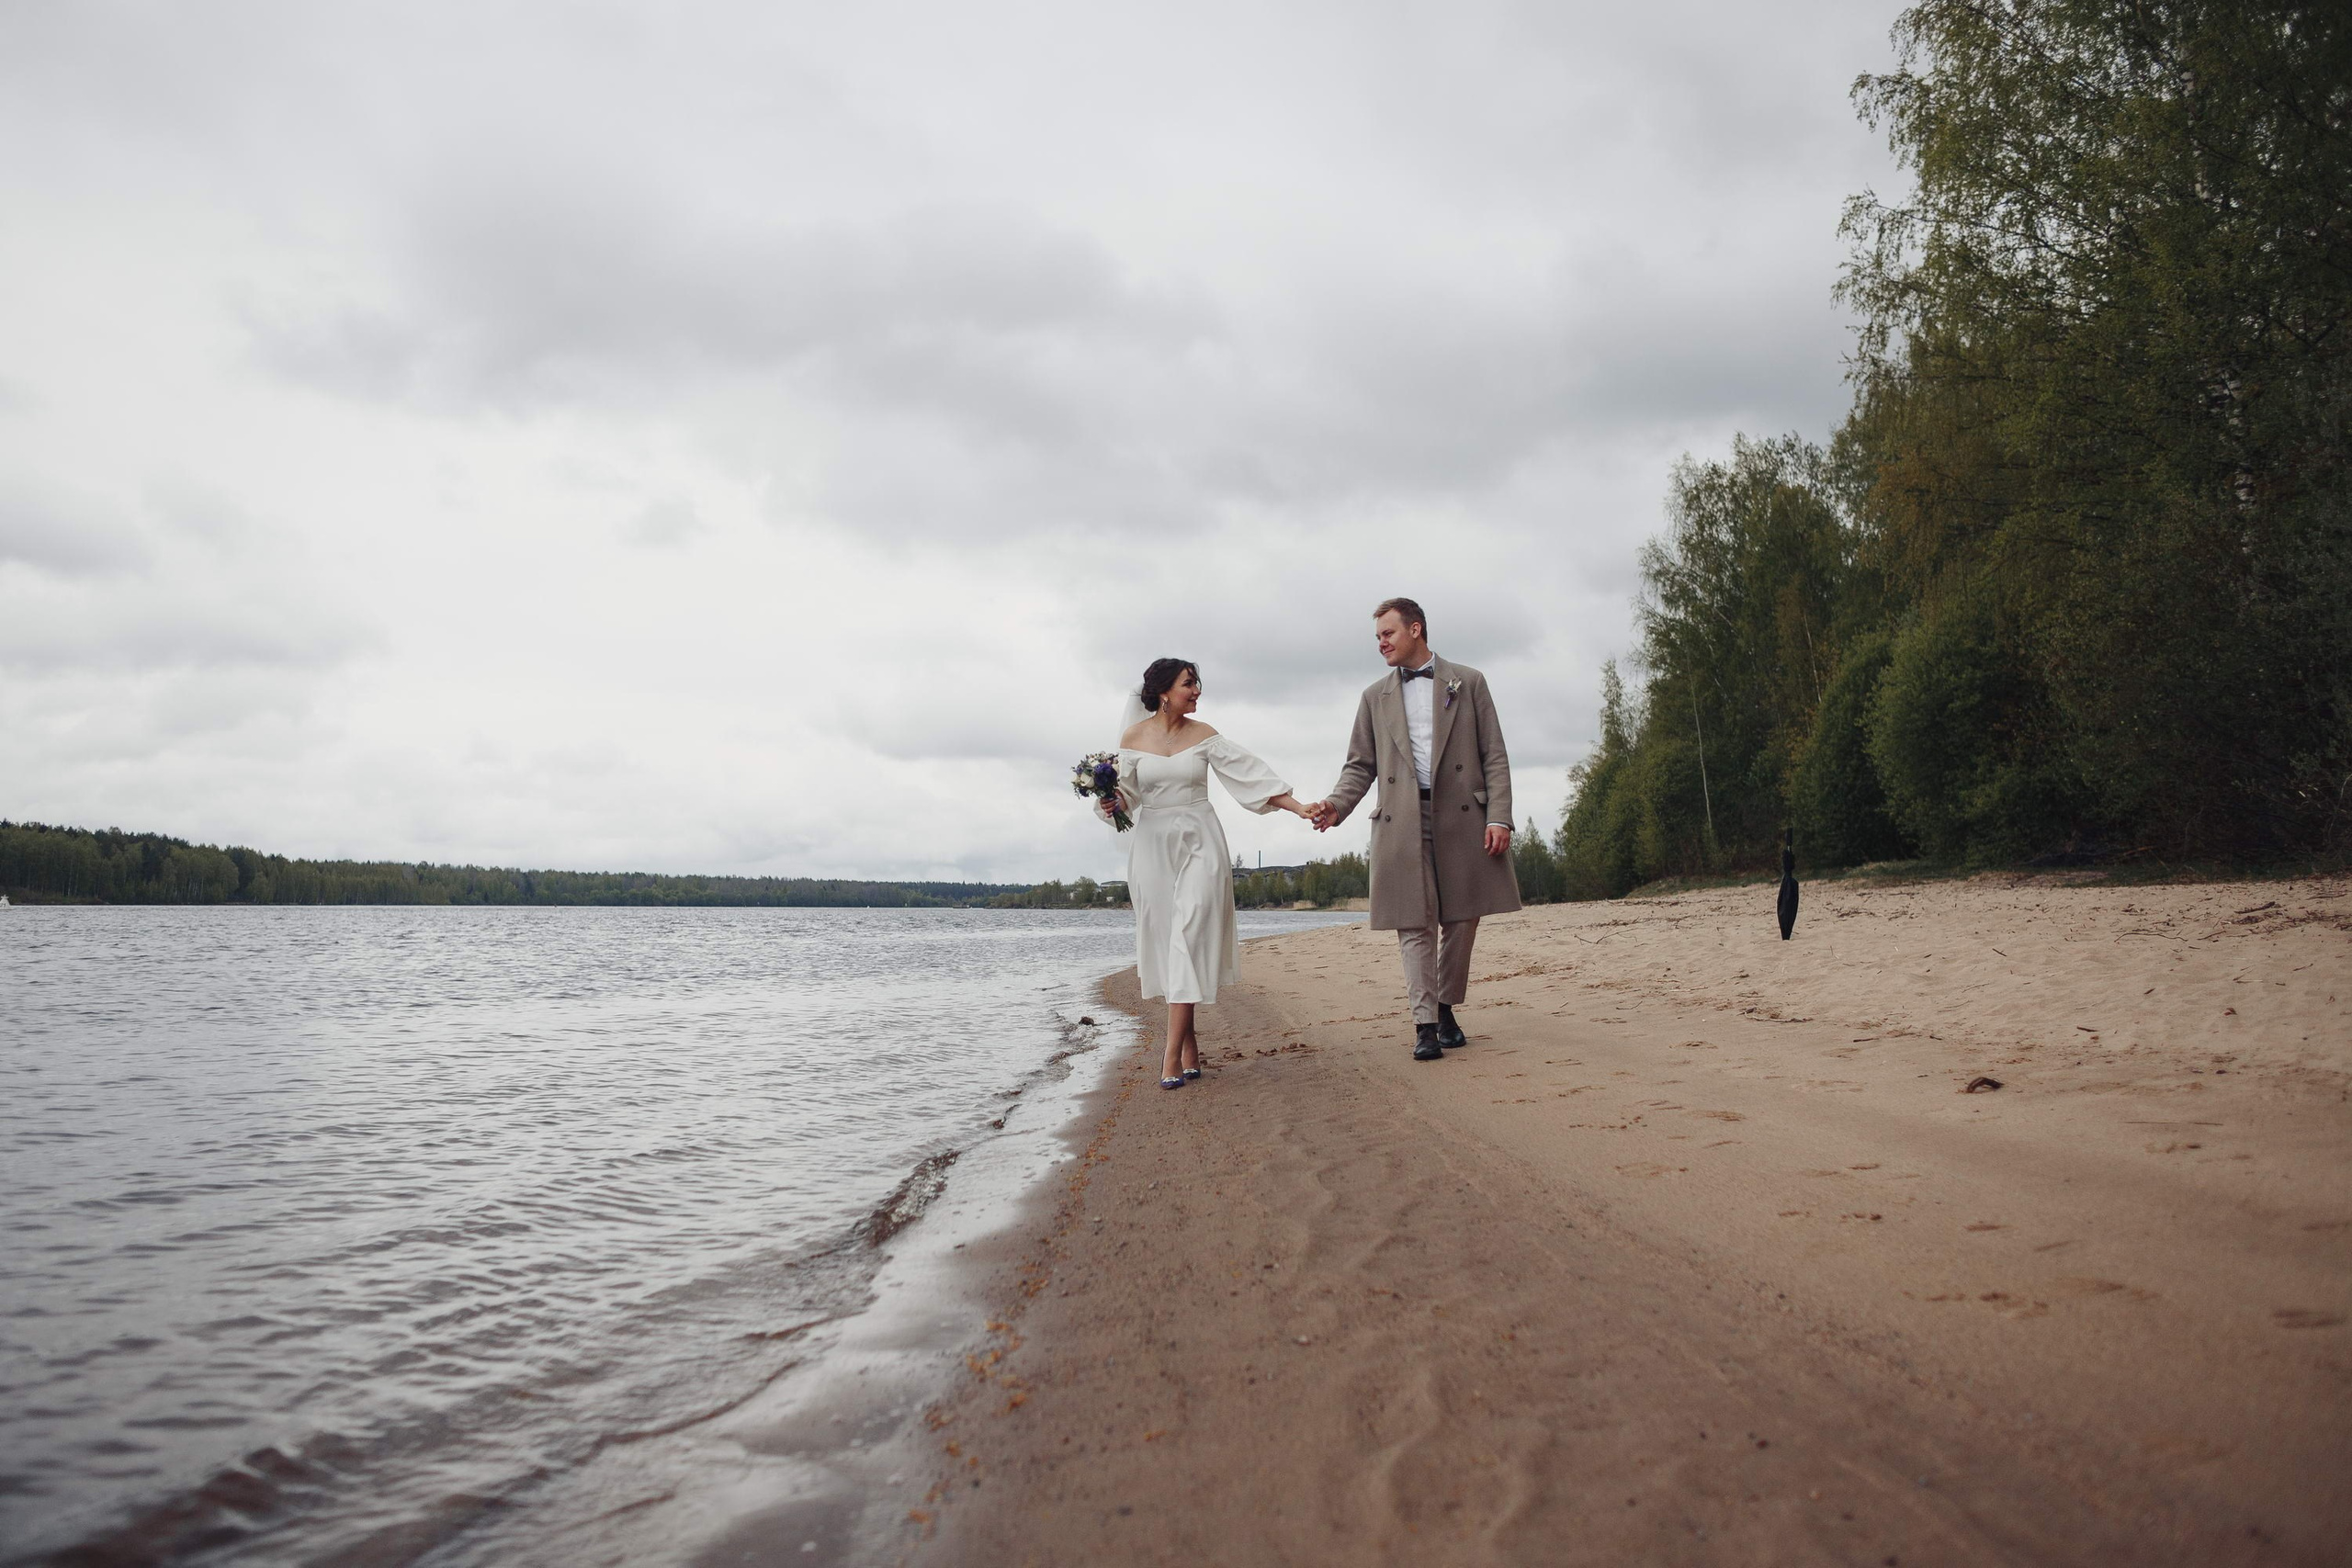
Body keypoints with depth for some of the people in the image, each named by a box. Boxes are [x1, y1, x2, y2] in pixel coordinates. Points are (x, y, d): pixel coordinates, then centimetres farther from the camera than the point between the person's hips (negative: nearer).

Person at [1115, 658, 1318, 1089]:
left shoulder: (1203, 735, 3)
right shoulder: (1133, 738, 2)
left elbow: (1251, 775, 2)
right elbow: (1126, 796, 7)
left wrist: (1301, 808, -4)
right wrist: (1111, 803, -17)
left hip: (1199, 843, -1)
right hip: (1153, 846, 1)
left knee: (1189, 940, -10)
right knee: (1166, 943, 0)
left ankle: (1173, 1056, -12)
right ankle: (1190, 1048, 10)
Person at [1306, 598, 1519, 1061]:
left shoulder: (1468, 683, 9)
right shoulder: (1375, 697, 15)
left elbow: (1494, 756, 5)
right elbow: (1360, 765, 13)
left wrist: (1499, 816, -6)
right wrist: (1336, 806, -6)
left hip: (1462, 817, 0)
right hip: (1402, 823, 1)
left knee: (1461, 919, 5)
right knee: (1415, 924, -5)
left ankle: (1446, 1007, 21)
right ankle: (1425, 1023, -3)